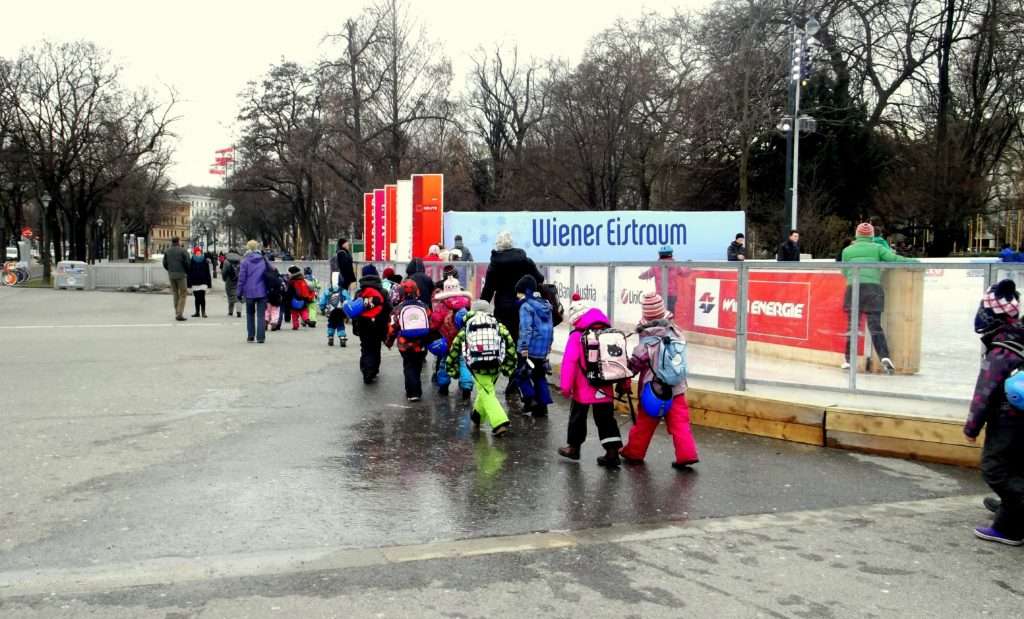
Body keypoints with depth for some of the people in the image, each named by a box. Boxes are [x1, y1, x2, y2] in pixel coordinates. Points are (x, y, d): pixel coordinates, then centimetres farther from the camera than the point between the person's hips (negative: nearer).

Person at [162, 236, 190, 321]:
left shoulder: (167, 251, 7)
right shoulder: (182, 251, -8)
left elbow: (165, 264, 6)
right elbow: (187, 263, -10)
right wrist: (187, 272, 6)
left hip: (171, 275, 5)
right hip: (181, 274, -5)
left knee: (175, 294, 15)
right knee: (183, 294, 0)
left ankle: (177, 313, 15)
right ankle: (179, 314, -10)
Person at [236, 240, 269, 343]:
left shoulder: (245, 261, -6)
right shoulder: (264, 260, 2)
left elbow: (241, 278, -6)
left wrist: (239, 292, 2)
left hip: (249, 292, -1)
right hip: (262, 292, 1)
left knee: (250, 314, 15)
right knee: (261, 315, 2)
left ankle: (250, 336, 16)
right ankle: (260, 337, -4)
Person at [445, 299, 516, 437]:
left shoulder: (466, 328, 20)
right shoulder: (498, 325, 19)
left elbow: (454, 348, 19)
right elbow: (510, 343, 8)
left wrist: (451, 368, 25)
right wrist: (509, 366, 12)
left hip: (477, 365, -2)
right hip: (496, 364, 2)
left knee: (487, 394, -1)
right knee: (486, 389, 25)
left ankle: (499, 423, -17)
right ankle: (477, 416, 40)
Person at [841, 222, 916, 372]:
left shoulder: (847, 250, 14)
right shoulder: (877, 248, 11)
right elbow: (894, 259, 2)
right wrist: (914, 261, 15)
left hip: (853, 288, 0)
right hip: (873, 287, 0)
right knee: (875, 325, -1)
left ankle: (849, 359, 8)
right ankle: (884, 357, -15)